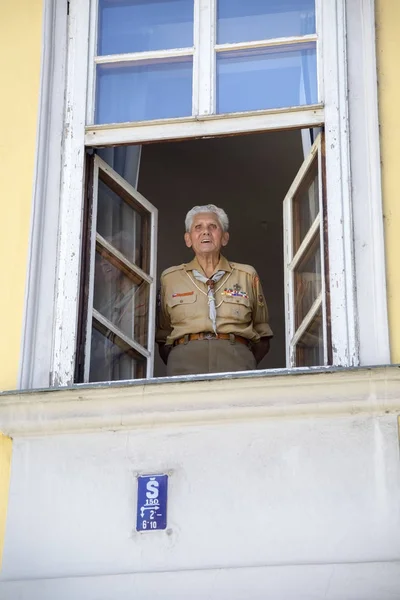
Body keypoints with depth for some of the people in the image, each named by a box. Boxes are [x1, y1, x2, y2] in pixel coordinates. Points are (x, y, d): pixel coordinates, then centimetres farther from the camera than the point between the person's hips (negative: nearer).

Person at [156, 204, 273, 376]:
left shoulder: (247, 276, 18)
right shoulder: (170, 278, 19)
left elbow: (262, 339, 19)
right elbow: (163, 339, 20)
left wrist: (245, 364, 5)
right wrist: (177, 367, 7)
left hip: (235, 361, 0)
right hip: (185, 359, 0)